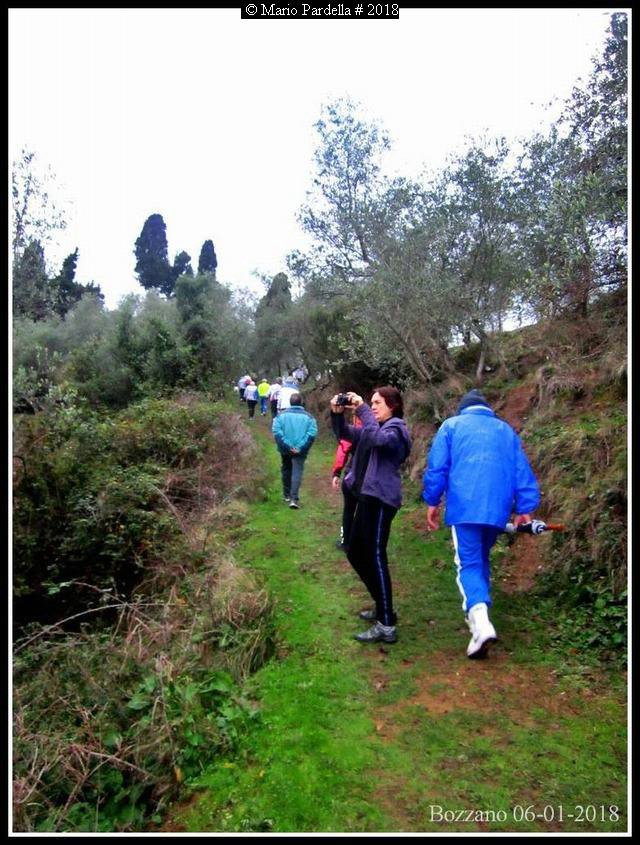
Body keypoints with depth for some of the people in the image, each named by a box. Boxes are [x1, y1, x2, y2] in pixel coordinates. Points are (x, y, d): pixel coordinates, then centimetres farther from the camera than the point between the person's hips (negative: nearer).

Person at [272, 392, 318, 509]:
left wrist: (287, 445, -11)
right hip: (300, 451, -1)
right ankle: (294, 498, -11)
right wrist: (301, 447, -12)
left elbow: (276, 431, -13)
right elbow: (312, 433, -14)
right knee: (297, 472, 0)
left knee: (286, 470, 19)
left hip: (285, 449, 2)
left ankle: (287, 495, 32)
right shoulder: (308, 417, -3)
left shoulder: (282, 415, -3)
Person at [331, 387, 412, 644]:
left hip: (381, 499, -10)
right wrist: (337, 414, -2)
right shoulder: (373, 427, 19)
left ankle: (386, 626, -8)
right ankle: (383, 606, 28)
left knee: (375, 557, -12)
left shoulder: (396, 428, -7)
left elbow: (380, 439, -28)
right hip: (367, 497, 10)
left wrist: (362, 409, -24)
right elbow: (345, 434, 15)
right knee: (355, 552, 15)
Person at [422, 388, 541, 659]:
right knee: (482, 559, 21)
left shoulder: (452, 425, 11)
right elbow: (523, 472, 14)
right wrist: (525, 509, 14)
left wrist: (432, 502, 6)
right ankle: (479, 613, 28)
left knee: (469, 563, -4)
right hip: (498, 508, 4)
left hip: (464, 506, -4)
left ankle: (480, 621, -24)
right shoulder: (506, 430, 20)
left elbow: (436, 467, 2)